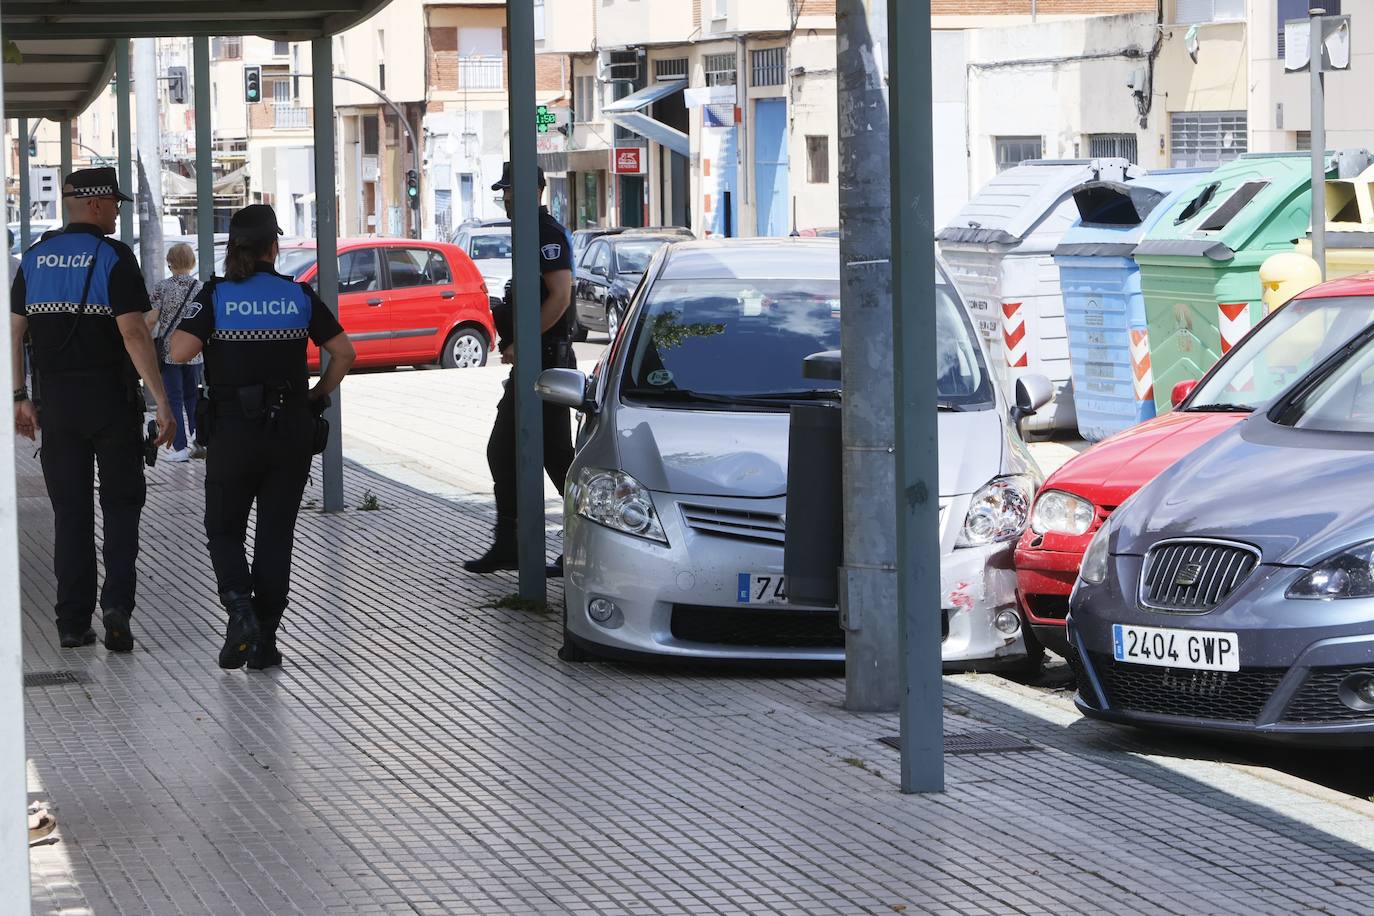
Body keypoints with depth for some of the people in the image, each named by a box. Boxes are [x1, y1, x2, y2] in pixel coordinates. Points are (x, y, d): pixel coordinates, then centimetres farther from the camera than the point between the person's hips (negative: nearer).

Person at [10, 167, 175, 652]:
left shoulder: (35, 259, 6)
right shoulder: (113, 257, -10)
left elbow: (13, 331, 7)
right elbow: (133, 332, -17)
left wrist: (20, 398, 14)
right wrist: (162, 402, -16)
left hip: (56, 401, 4)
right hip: (111, 398, -4)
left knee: (69, 511, 9)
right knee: (121, 504, 8)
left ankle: (72, 621, 7)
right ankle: (117, 602, -10)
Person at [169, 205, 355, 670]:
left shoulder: (215, 295, -6)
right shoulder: (299, 295, 0)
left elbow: (180, 352, -16)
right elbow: (343, 352, 0)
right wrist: (318, 396, 11)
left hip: (232, 427, -2)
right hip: (291, 427, 2)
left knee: (224, 528, 11)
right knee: (276, 532, 9)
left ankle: (239, 606, -15)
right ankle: (264, 640, 8)